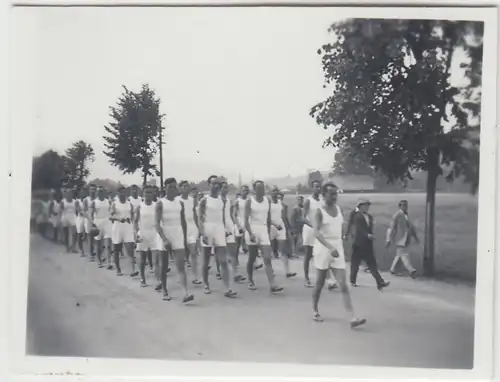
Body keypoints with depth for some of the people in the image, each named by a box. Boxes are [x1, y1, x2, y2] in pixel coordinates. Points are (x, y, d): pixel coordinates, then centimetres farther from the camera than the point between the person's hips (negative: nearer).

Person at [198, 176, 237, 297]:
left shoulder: (222, 199, 10)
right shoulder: (205, 200, -4)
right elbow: (201, 218, -9)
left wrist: (224, 230, 13)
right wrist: (202, 234, -18)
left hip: (219, 230, 4)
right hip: (208, 230, -4)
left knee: (224, 261, -5)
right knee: (206, 261, 8)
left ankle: (227, 289, -10)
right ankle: (206, 285, 23)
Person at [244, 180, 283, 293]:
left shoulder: (268, 201, 6)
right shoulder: (250, 201, -6)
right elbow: (246, 219, -12)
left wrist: (268, 232, 16)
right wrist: (250, 233, -23)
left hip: (263, 230, 3)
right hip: (252, 230, -3)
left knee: (267, 258, -8)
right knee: (252, 258, 7)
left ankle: (272, 285, -15)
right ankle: (250, 281, 25)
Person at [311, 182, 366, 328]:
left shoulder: (338, 209, 7)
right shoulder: (319, 211, -12)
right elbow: (316, 232, -24)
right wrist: (330, 247, -35)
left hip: (338, 249, 5)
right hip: (323, 249, -5)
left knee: (344, 285, -3)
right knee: (320, 283, 9)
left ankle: (353, 318, -9)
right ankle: (315, 311, 29)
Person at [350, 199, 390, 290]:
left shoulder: (370, 217, 12)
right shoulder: (357, 216, -9)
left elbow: (370, 229, 16)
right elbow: (358, 228, -20)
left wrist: (371, 236, 4)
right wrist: (367, 235, -31)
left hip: (368, 244, 6)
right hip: (359, 244, -6)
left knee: (372, 263, -2)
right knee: (355, 263, 6)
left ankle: (380, 282, -9)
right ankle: (352, 281, 20)